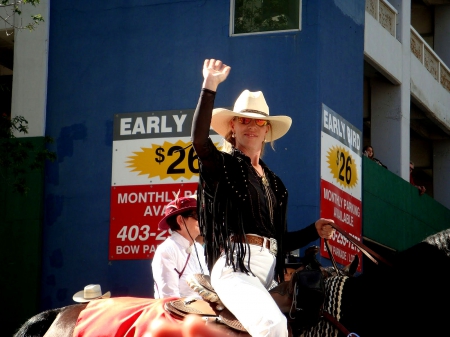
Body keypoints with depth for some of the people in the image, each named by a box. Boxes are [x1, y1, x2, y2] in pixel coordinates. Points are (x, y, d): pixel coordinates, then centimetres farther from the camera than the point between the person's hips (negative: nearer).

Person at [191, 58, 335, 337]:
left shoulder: (274, 183, 25)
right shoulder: (223, 166, 7)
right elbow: (199, 140, -17)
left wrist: (315, 231, 13)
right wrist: (210, 86, -21)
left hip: (270, 270, 8)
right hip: (235, 265, -8)